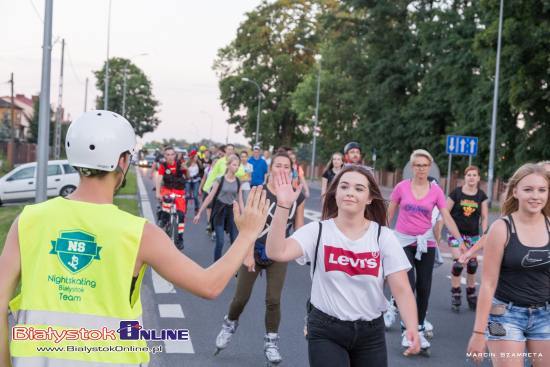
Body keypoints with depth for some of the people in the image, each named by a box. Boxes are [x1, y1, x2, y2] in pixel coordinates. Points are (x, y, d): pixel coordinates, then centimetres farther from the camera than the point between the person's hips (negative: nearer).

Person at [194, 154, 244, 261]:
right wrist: (199, 213, -7)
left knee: (236, 242, 1)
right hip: (219, 211, -3)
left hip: (232, 211, 4)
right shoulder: (220, 180, -8)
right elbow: (210, 197, -6)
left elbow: (240, 200, 8)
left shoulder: (238, 182, 3)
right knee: (220, 242, -8)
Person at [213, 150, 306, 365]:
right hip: (255, 251, -1)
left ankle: (271, 342, 16)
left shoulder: (297, 198, -5)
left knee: (273, 300, -1)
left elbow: (299, 229, 2)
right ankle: (230, 324, 38)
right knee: (241, 297, 6)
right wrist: (248, 254, -20)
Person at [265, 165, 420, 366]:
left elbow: (401, 289, -10)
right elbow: (277, 252, -22)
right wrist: (282, 206, -29)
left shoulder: (383, 236, -4)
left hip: (371, 332, 2)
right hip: (325, 331, -2)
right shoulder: (318, 231, -6)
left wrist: (412, 328, -25)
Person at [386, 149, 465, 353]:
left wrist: (460, 240, -15)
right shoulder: (402, 187, -3)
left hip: (426, 243, 2)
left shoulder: (436, 190, -1)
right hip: (404, 241, -2)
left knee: (424, 289, 5)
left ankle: (419, 330, 20)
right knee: (409, 285, -14)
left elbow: (447, 217, -5)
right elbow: (389, 213, 6)